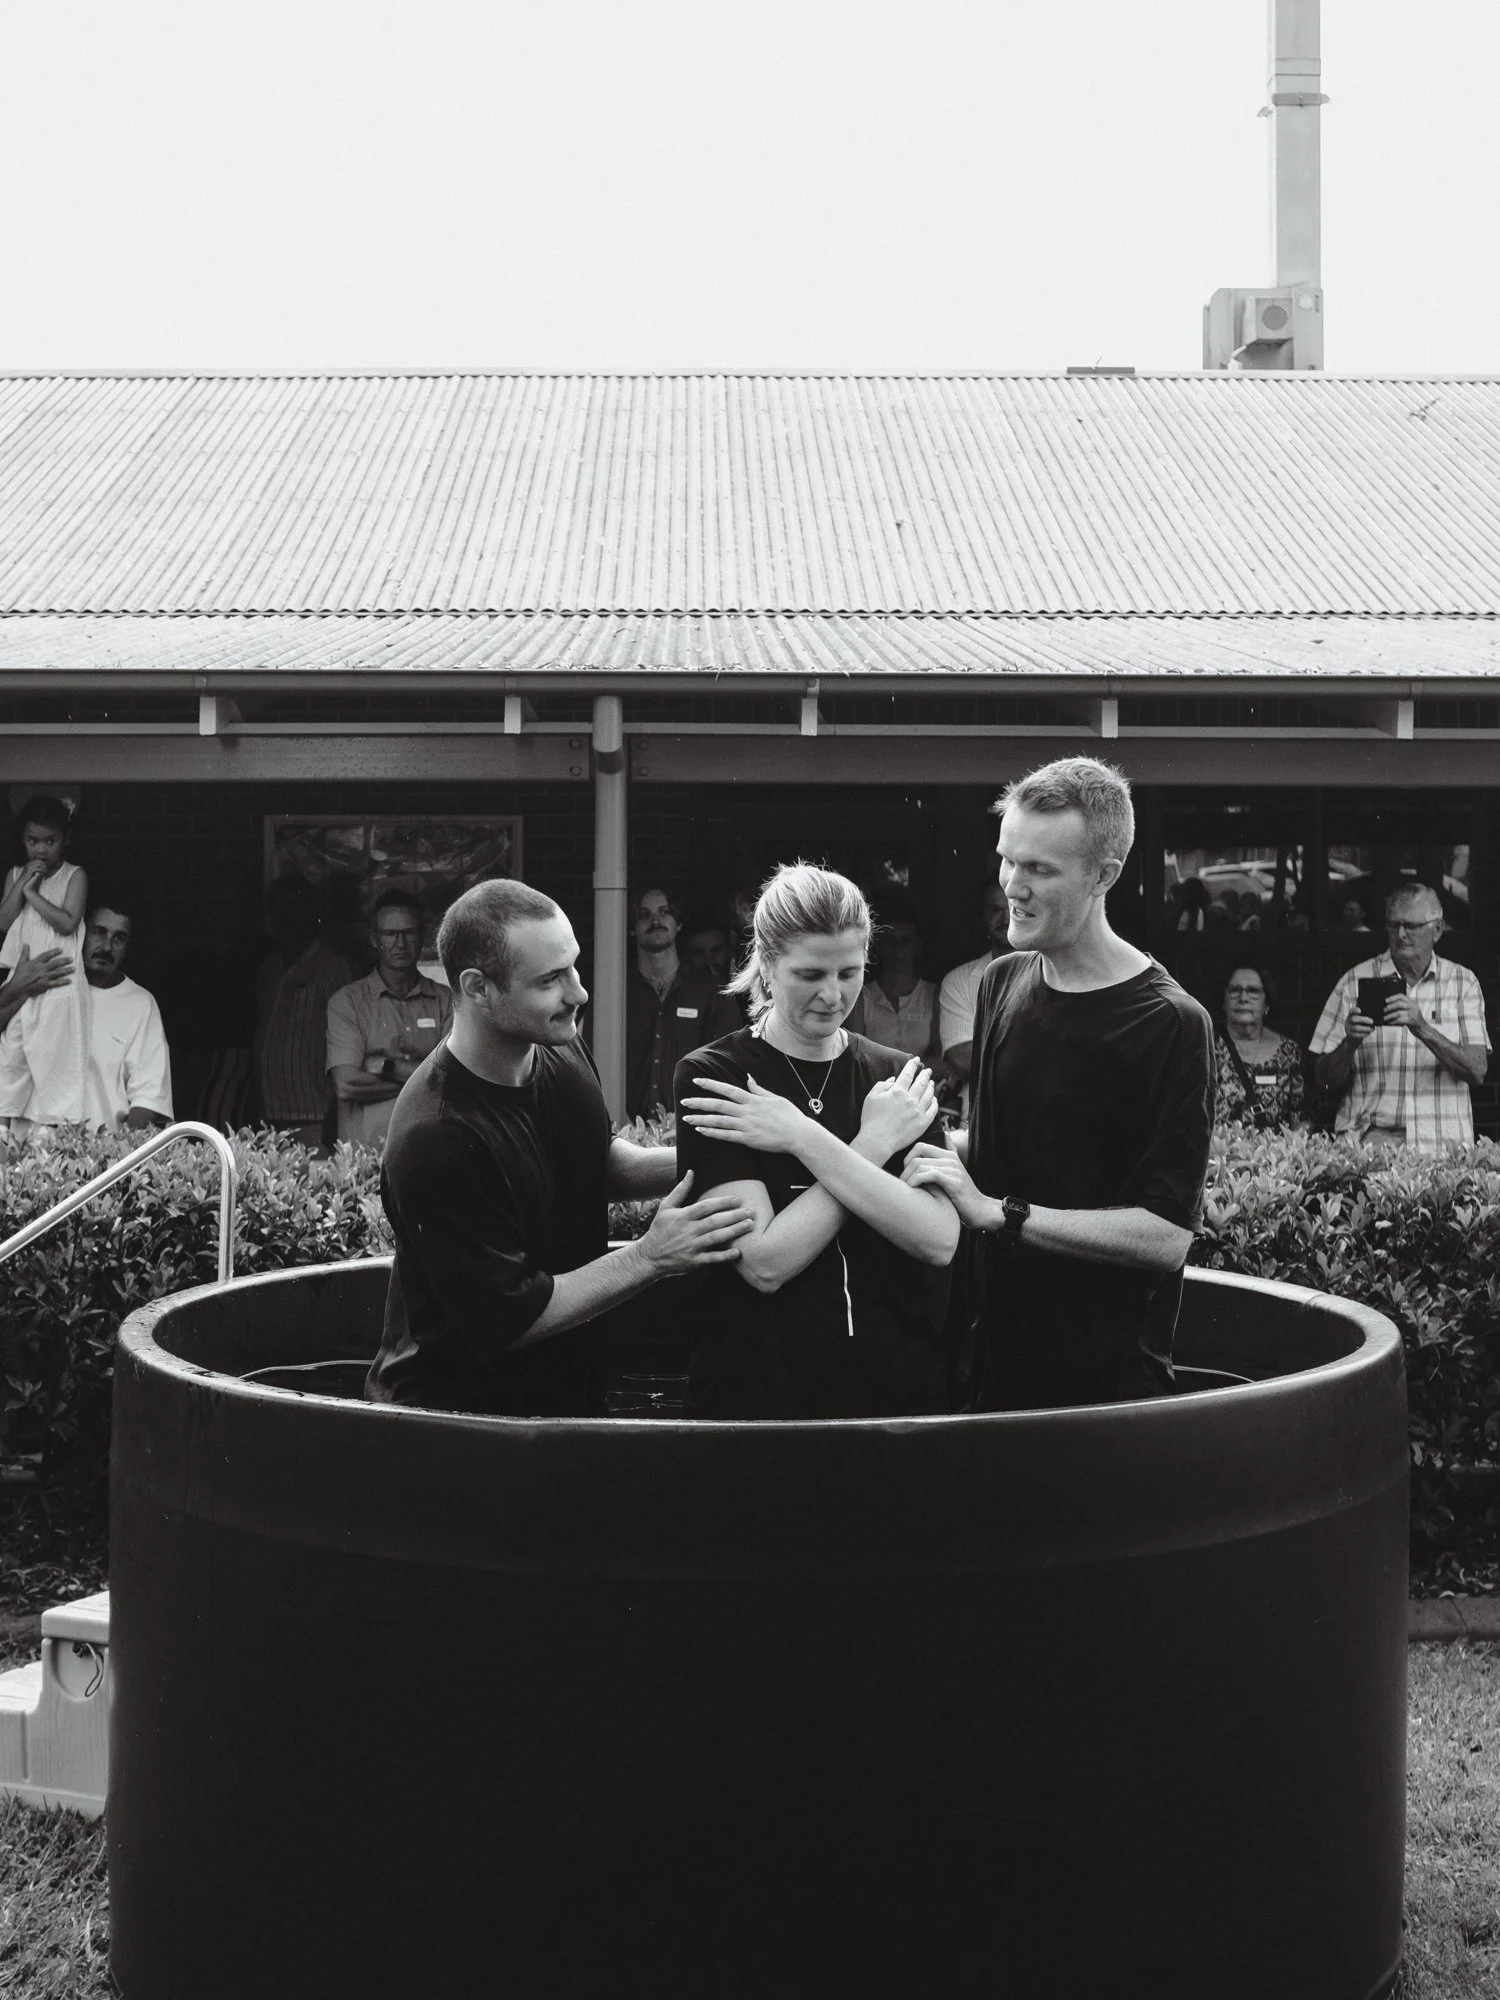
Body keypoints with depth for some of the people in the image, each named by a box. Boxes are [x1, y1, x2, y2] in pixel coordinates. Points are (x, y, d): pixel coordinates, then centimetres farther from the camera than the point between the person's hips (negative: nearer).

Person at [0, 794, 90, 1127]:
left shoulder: (74, 876, 0)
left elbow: (67, 922, -12)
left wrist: (33, 892, -10)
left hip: (59, 983, -4)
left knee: (56, 1059, -6)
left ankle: (56, 1122, -4)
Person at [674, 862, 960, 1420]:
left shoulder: (898, 1077, 3)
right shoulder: (710, 1077, -8)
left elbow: (939, 1241, -12)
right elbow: (764, 1263, -17)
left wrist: (804, 1138, -17)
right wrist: (874, 1143, -14)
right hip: (757, 1390, -3)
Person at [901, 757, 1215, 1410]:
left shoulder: (1171, 1025, -15)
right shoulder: (1002, 985, 6)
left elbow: (1166, 1235, -19)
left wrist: (996, 1209, -19)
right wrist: (935, 1152, 0)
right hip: (988, 1356, 6)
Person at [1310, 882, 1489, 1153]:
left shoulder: (1462, 981, 10)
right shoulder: (1356, 981, 7)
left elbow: (1477, 1070, -3)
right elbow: (1325, 1082, 7)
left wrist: (1422, 1029, -17)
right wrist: (1349, 1043, -13)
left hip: (1443, 1141, 2)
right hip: (1371, 1138, -2)